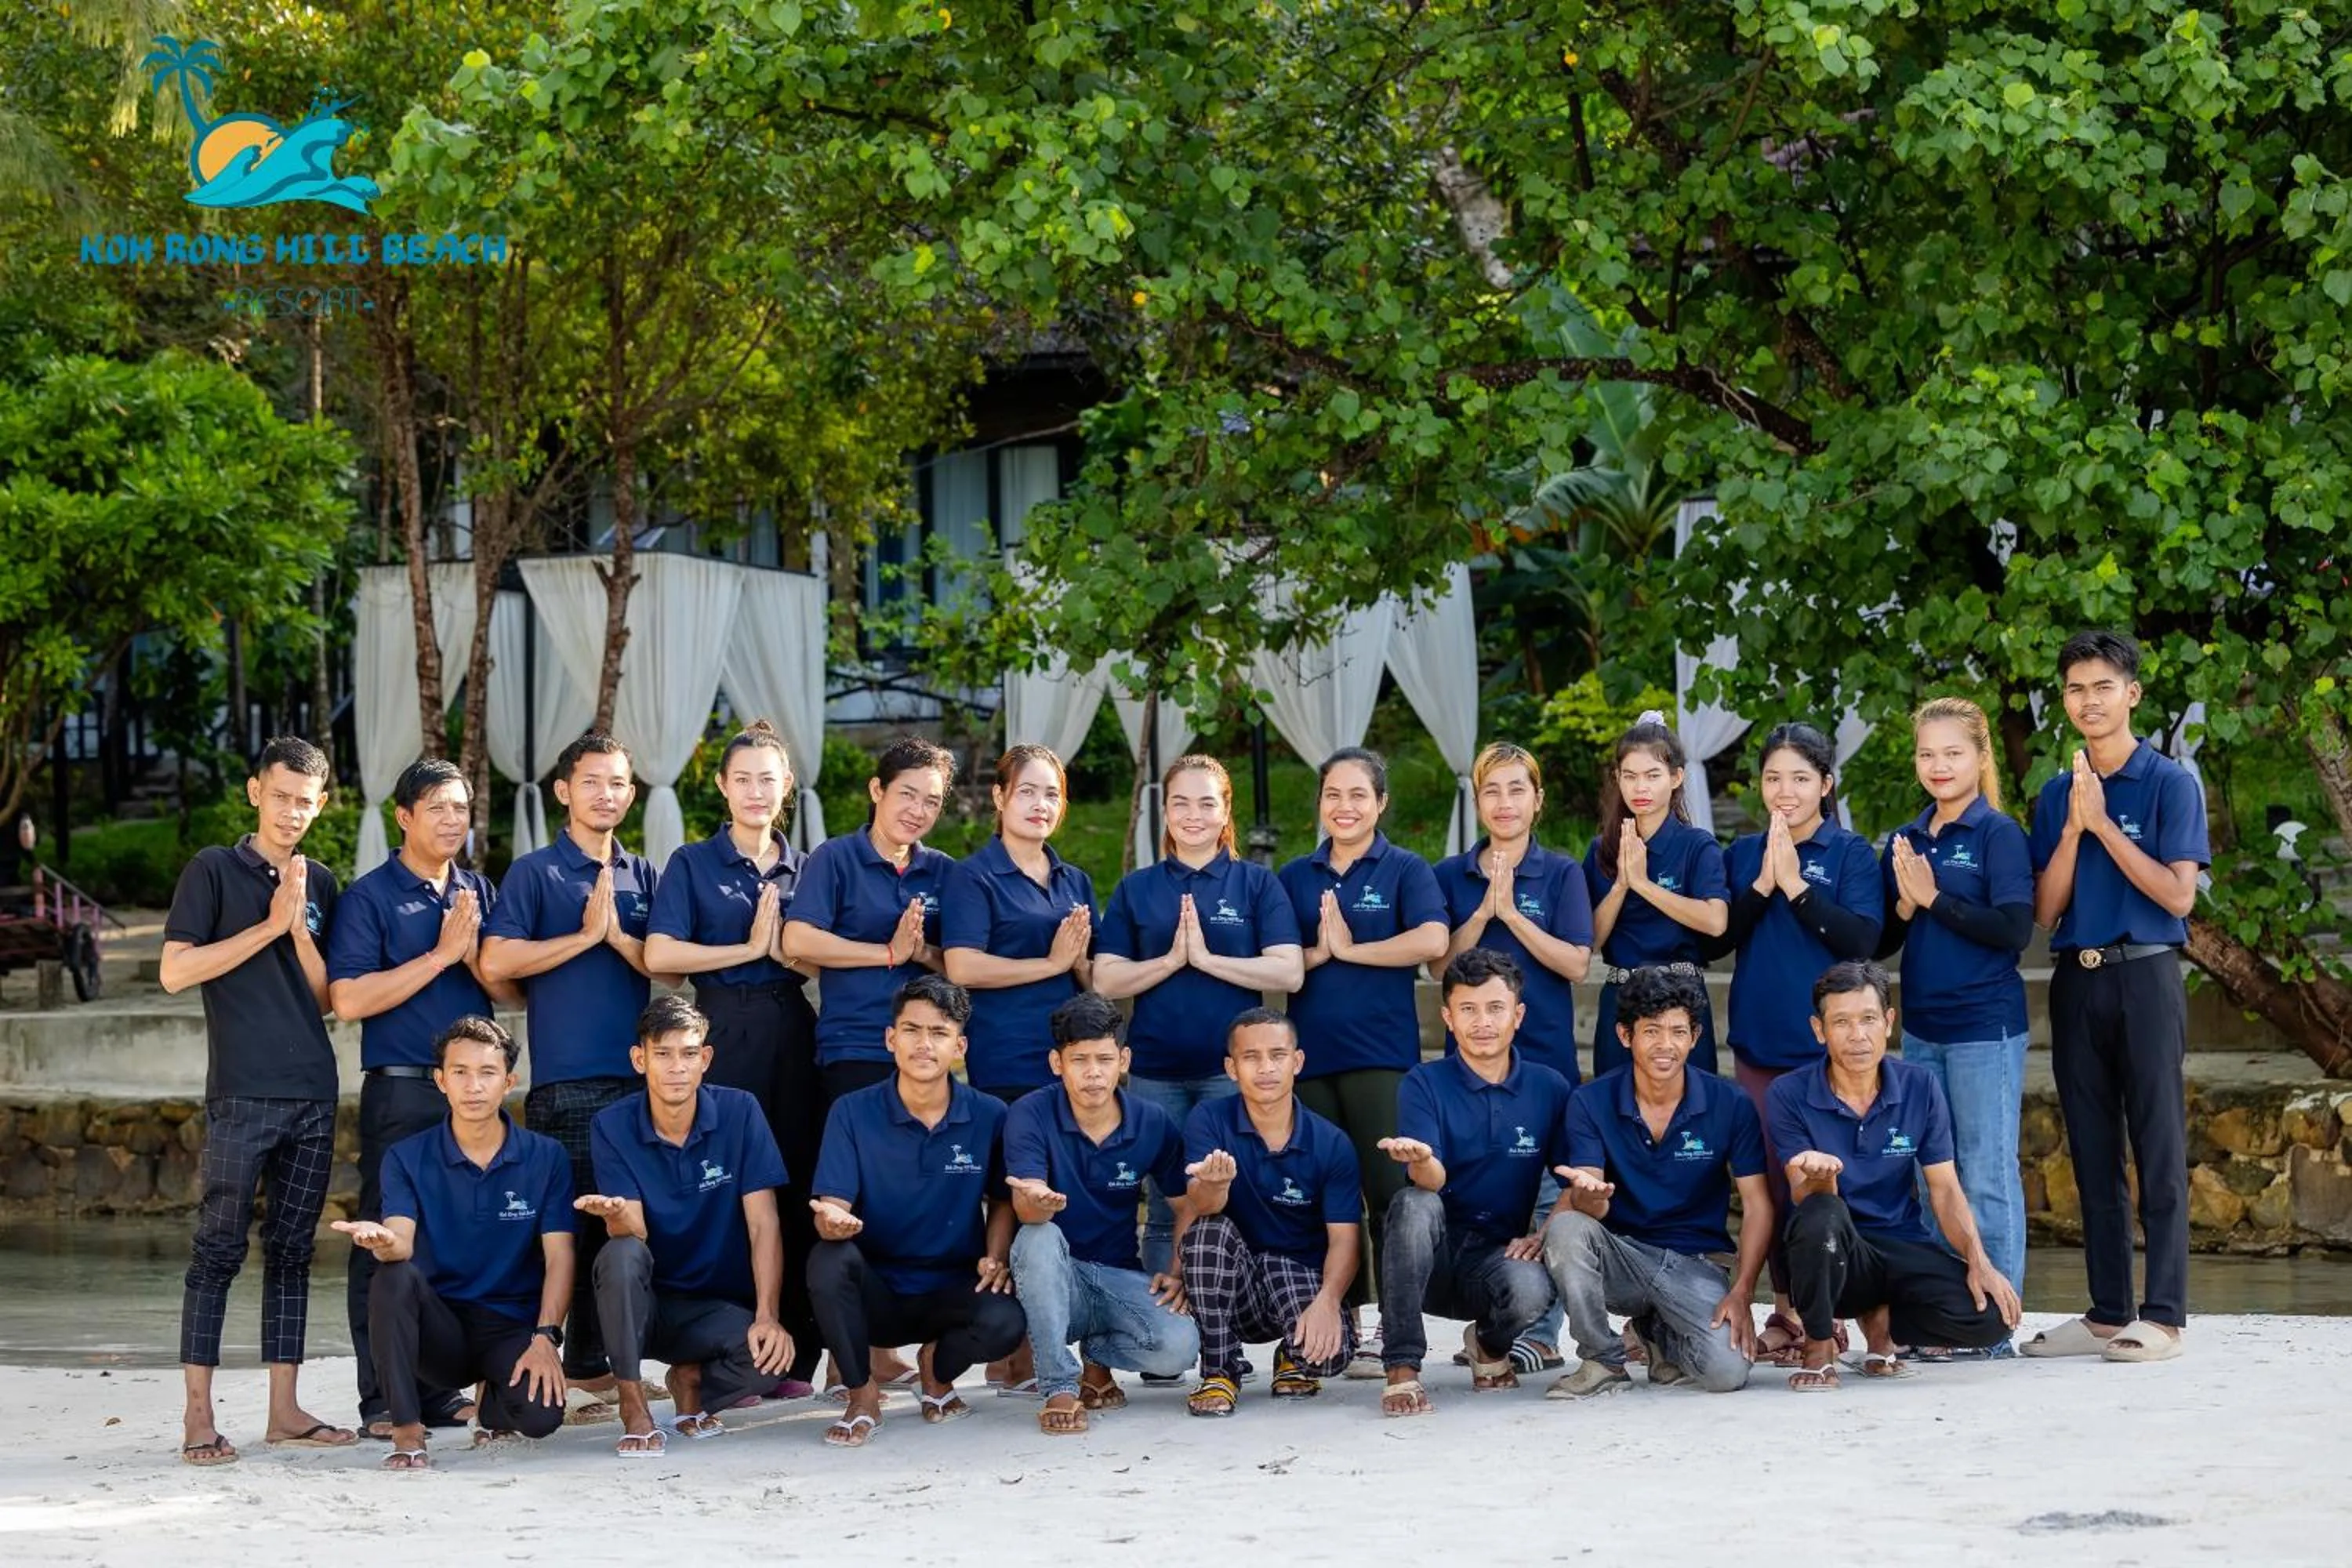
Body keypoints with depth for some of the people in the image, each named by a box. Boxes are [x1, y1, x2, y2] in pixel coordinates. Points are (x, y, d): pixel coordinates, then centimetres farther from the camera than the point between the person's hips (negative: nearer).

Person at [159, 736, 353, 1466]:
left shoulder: (320, 884, 14)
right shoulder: (214, 870, 1)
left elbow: (326, 999, 11)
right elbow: (176, 970, -8)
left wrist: (301, 926, -5)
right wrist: (270, 926, -9)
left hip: (312, 1095, 5)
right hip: (240, 1096, -5)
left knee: (292, 1249, 8)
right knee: (219, 1250, -5)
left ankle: (285, 1410, 11)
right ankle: (198, 1417, -3)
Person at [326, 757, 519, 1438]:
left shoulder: (479, 892, 14)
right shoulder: (369, 896, -2)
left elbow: (515, 991, 10)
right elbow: (349, 998, -13)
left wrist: (473, 953, -9)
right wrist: (441, 955, -11)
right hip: (401, 1092, -5)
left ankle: (443, 1389, 15)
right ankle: (383, 1400, 1)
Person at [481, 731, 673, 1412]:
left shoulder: (643, 877, 16)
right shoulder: (535, 873, 3)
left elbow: (670, 971, 9)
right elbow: (496, 962, -9)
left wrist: (619, 935, -8)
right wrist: (586, 936, -8)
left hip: (640, 1074, 5)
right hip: (566, 1080, -4)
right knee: (574, 1224, -5)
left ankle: (597, 1363, 10)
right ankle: (585, 1369, -1)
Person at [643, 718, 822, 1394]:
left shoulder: (805, 868, 15)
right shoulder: (693, 864, 5)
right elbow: (660, 954, -7)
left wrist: (786, 948, -8)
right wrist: (749, 949, -8)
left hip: (791, 1032, 3)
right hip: (723, 1032, -3)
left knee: (796, 1186, 0)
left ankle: (795, 1356, 5)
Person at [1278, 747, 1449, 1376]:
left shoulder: (1404, 870, 3)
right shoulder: (1295, 877, 13)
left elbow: (1433, 941, -14)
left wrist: (1348, 949, -10)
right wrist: (1314, 955, -9)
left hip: (1382, 1054, -4)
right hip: (1311, 1055, 4)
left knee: (1389, 1189, -8)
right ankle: (1340, 1324, 12)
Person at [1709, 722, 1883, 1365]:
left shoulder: (1851, 852, 1)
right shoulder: (1743, 854, 10)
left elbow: (1862, 938, -10)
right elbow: (1715, 940, 3)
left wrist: (1795, 885, -13)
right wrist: (1762, 884, -9)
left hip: (1829, 1042, -3)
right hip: (1758, 1041, 3)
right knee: (1771, 1176, 4)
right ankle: (1787, 1307, 12)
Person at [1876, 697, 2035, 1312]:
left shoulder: (1999, 835, -6)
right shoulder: (1905, 841, 11)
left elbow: (2015, 929, -16)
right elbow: (1881, 942, 13)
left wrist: (1934, 898, -14)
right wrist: (1906, 905, -7)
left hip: (1985, 1028, -6)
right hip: (1922, 1027, 6)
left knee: (1987, 1175, -2)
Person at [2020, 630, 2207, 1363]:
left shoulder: (2170, 783, -2)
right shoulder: (2056, 795, 12)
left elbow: (2178, 894, -11)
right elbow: (2046, 910, 6)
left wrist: (2103, 824, -13)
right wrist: (2074, 827, -7)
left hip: (2145, 977, -5)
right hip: (2076, 980, 5)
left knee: (2158, 1152, -5)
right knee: (2093, 1157, 8)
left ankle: (2163, 1317, -3)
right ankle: (2107, 1312, 14)